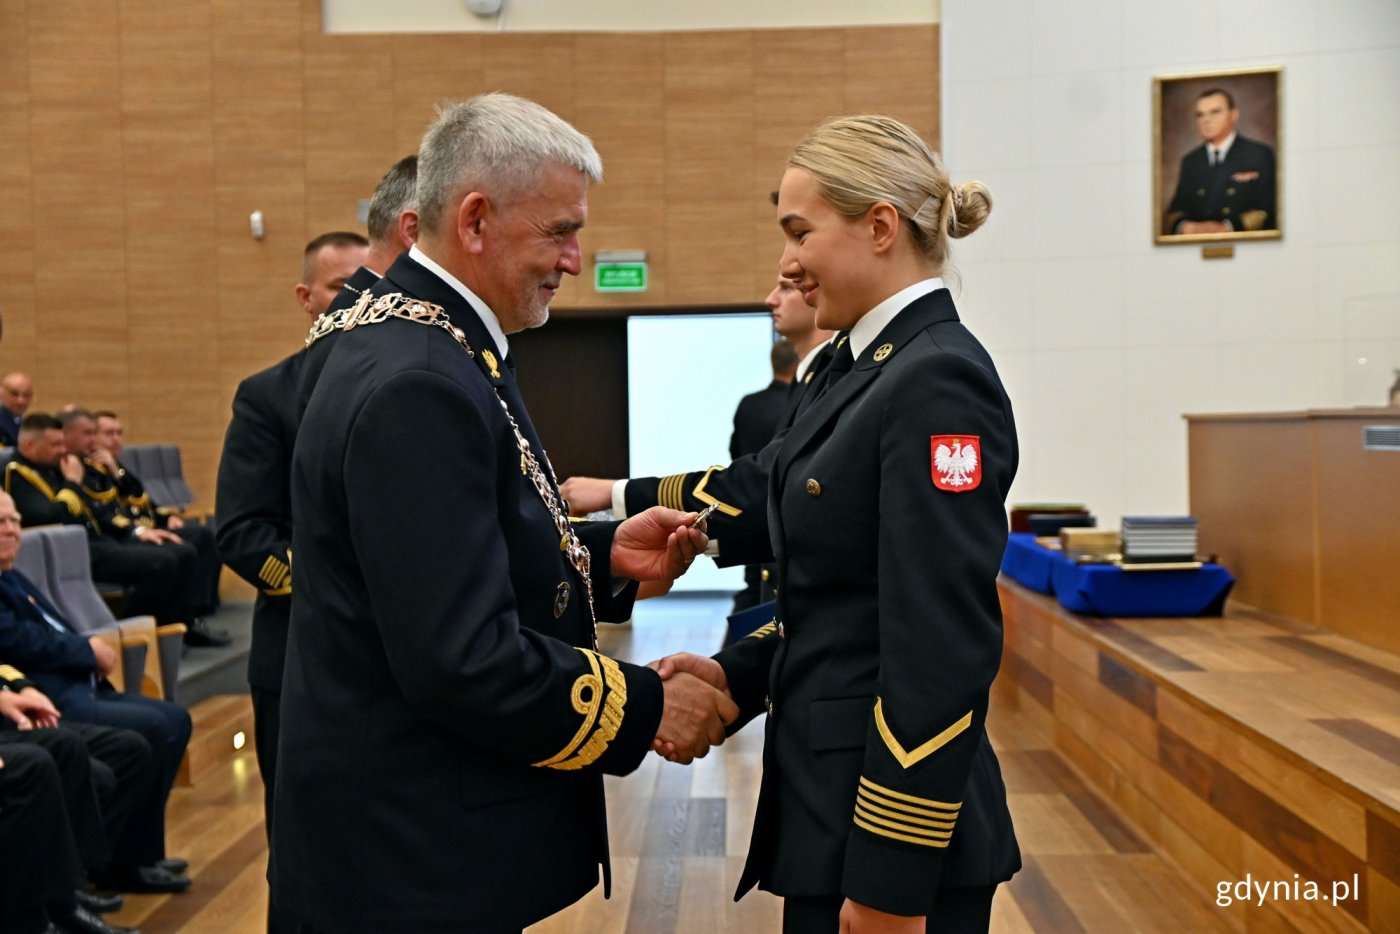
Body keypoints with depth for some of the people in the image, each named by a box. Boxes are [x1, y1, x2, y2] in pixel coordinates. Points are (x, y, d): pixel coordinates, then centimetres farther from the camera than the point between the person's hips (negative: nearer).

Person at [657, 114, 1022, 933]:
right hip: (835, 803, 9)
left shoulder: (937, 383, -19)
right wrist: (737, 674, 1)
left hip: (891, 828, -9)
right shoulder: (873, 370, 9)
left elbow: (941, 651, -22)